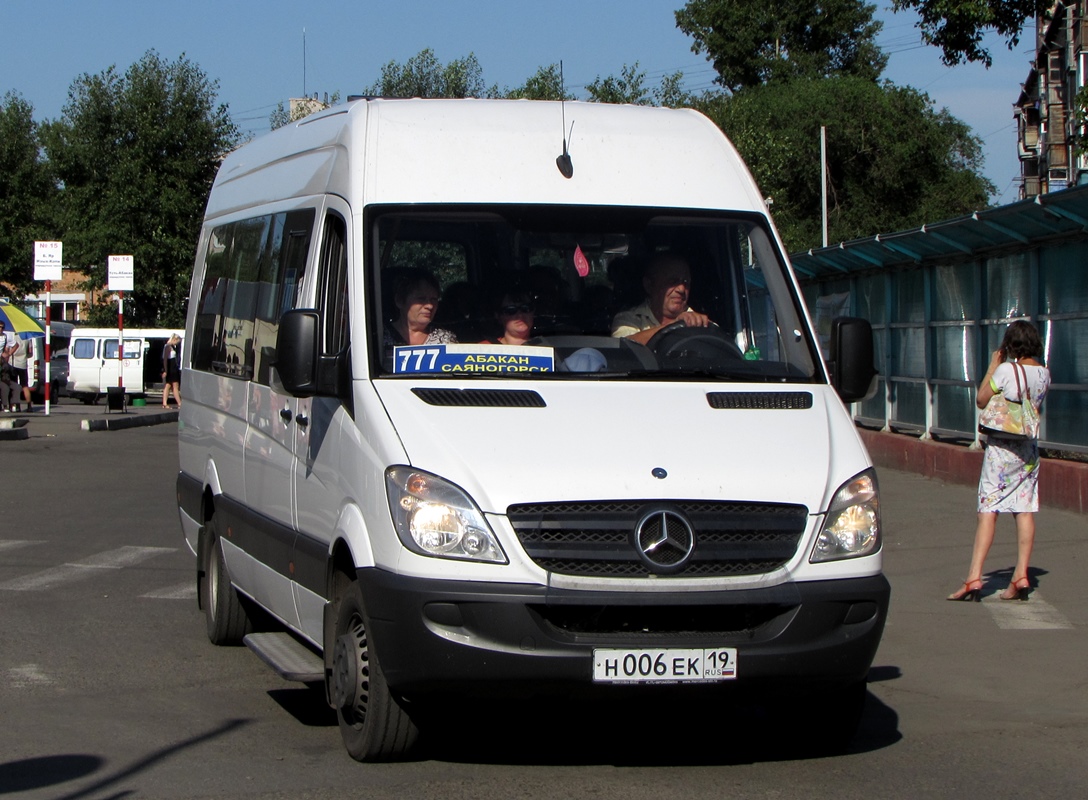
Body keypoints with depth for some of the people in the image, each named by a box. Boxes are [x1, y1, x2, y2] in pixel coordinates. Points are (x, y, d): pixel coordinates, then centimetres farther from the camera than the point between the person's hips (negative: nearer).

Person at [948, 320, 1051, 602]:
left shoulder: (1006, 369, -14)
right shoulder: (1044, 373, 3)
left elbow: (981, 400, -5)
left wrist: (993, 365, 2)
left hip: (1001, 446, -5)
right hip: (1029, 447, 5)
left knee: (988, 510, -6)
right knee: (1025, 511, 6)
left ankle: (974, 578, -12)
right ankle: (1021, 577, 3)